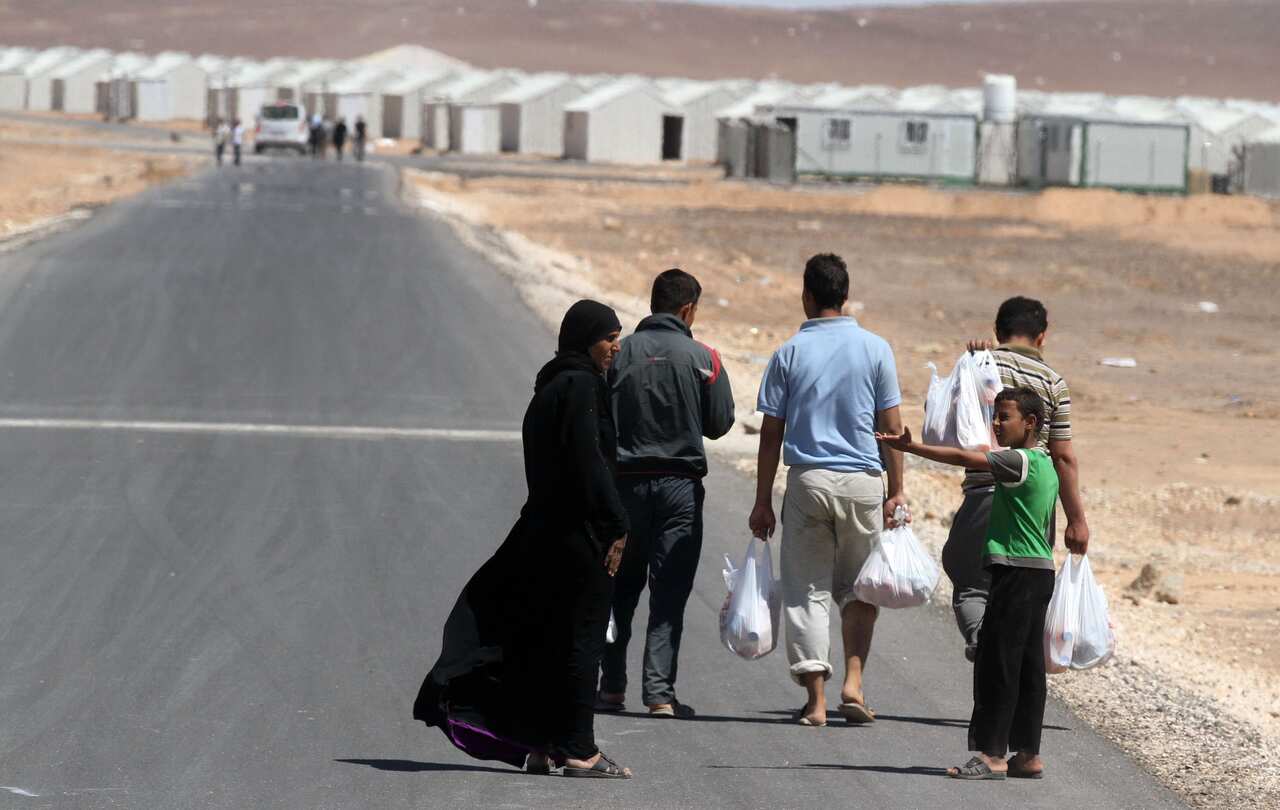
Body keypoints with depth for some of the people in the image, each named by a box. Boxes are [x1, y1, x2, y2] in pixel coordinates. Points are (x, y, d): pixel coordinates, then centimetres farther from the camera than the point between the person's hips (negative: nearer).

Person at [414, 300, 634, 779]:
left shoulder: (550, 388, 15)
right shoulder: (579, 386, -14)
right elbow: (588, 461, -22)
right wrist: (615, 527, -20)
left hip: (544, 527, 9)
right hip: (580, 531, -9)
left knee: (547, 638, 13)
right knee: (581, 640, -3)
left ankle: (539, 746, 17)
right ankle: (578, 751, 0)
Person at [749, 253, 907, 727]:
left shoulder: (789, 354, 0)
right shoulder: (875, 350, 1)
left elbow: (771, 434, 0)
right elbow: (891, 427, 0)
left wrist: (762, 501, 5)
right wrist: (896, 491, 7)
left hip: (807, 480, 0)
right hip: (862, 481, 1)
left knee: (807, 591, 5)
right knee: (857, 588, 15)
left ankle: (816, 699, -1)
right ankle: (853, 681, 1)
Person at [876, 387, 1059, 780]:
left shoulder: (1020, 461, -13)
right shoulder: (1044, 465, 15)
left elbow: (964, 458, -18)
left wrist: (910, 447, -15)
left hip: (1017, 572, -10)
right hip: (1040, 573, 10)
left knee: (997, 662, -7)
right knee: (1027, 666, 10)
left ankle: (992, 754, -8)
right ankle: (1028, 755, 12)